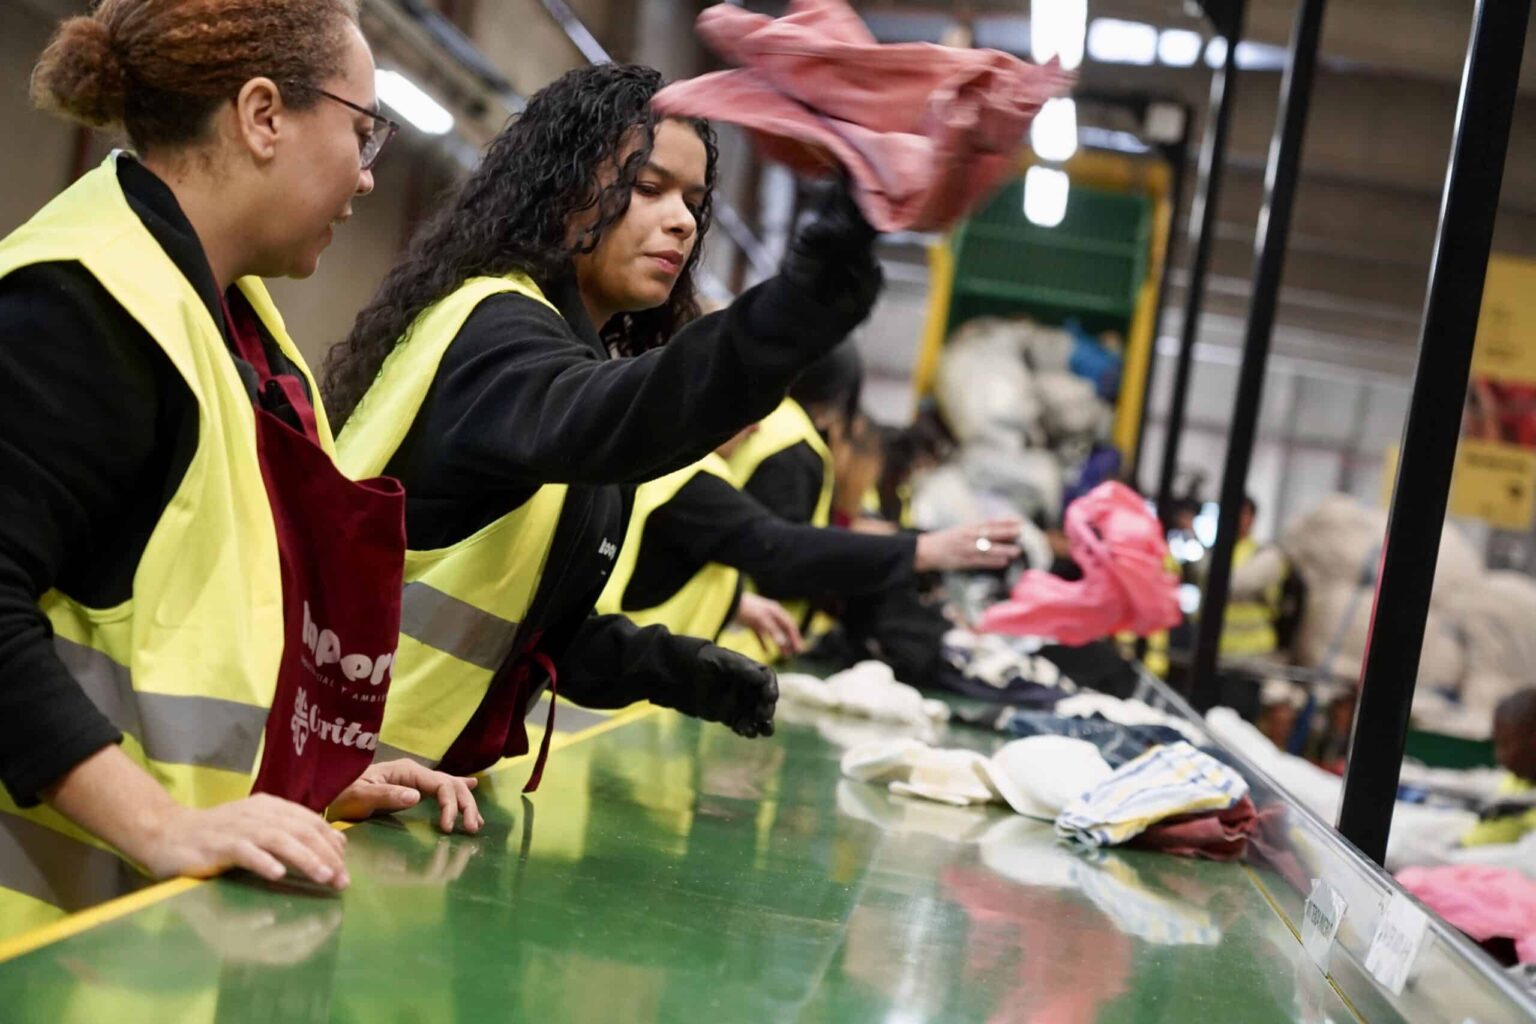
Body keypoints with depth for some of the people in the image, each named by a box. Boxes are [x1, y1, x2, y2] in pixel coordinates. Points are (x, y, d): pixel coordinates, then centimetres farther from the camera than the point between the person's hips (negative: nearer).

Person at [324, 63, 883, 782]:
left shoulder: (579, 352, 13)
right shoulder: (491, 327, -15)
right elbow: (594, 426, -40)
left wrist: (667, 666, -3)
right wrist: (811, 289, -52)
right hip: (346, 763, -9)